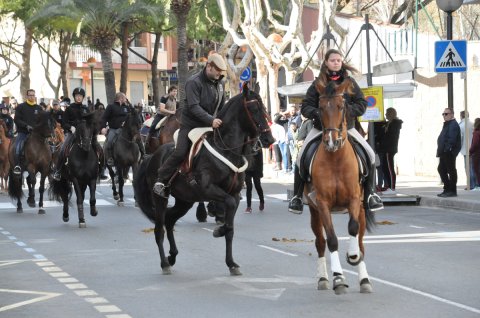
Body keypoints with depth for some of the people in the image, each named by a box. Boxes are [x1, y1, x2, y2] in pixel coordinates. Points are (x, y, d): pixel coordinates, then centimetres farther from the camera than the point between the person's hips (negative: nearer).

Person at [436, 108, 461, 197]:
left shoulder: (453, 125, -13)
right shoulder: (447, 124, 21)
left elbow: (452, 139, -23)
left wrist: (447, 148, -27)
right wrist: (440, 150, 18)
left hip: (449, 153, -11)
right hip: (444, 153, 11)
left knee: (451, 170, -5)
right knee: (441, 169, 14)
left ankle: (452, 190, -1)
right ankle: (447, 189, 21)